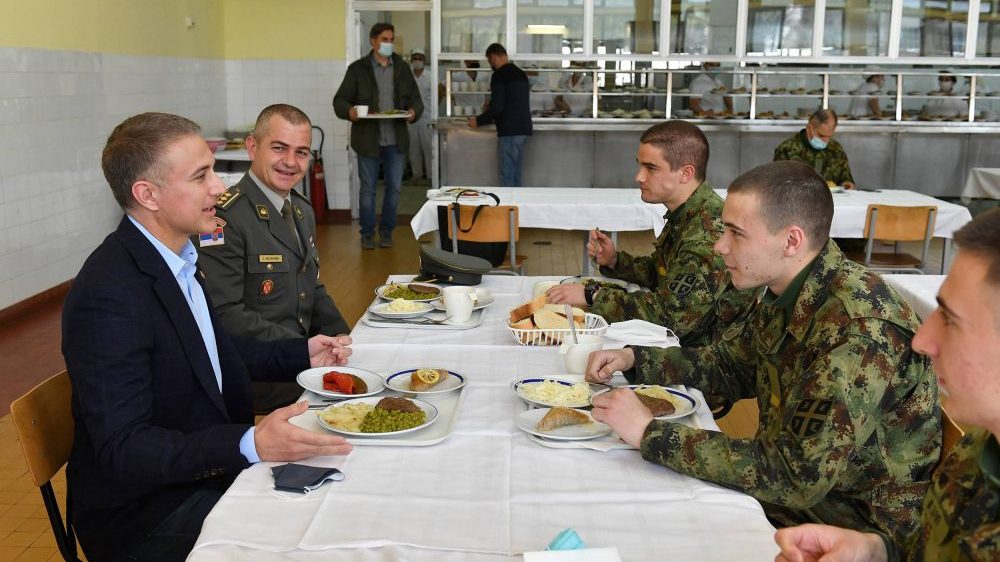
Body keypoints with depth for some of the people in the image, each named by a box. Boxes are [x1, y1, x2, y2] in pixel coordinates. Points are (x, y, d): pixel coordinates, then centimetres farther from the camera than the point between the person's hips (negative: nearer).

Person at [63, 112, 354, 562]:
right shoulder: (108, 294, -24)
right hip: (145, 513, -8)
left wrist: (302, 355, 10)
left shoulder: (175, 256, 4)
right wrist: (250, 444, -39)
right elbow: (124, 449, -27)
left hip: (208, 471, 9)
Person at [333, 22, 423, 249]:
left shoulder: (402, 68, 9)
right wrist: (350, 111, -23)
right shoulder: (358, 68, 0)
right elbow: (340, 100, -1)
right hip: (368, 139, -2)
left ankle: (387, 231, 21)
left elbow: (416, 98, 11)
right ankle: (367, 233, 17)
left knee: (394, 188, 7)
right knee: (368, 188, 5)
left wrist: (414, 112, -12)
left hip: (396, 140, 3)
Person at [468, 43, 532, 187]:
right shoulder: (521, 74, 16)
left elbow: (497, 107, -18)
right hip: (523, 130, 9)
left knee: (506, 176, -5)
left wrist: (478, 121, -3)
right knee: (516, 174, 12)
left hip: (509, 132, -9)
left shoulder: (499, 75, -10)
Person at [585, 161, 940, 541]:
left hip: (863, 531, -7)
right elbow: (728, 365, 15)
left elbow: (797, 475, -32)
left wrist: (650, 433, -29)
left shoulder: (861, 328, -29)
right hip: (799, 493, 7)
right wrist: (634, 359, -1)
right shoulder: (783, 294, -2)